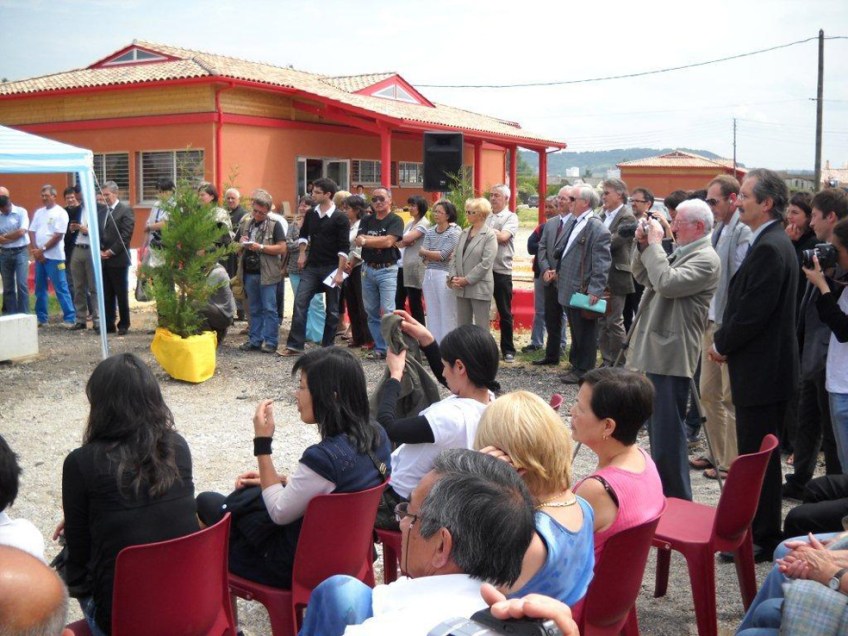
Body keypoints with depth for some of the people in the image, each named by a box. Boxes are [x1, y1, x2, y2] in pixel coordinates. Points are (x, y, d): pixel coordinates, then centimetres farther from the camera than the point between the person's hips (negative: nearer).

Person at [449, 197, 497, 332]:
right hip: (461, 288, 7)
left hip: (480, 287, -7)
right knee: (462, 326, 12)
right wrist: (453, 277, -3)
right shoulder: (464, 232, 13)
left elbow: (486, 263, -15)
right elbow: (455, 257, 12)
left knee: (481, 328, 0)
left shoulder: (490, 235, -8)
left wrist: (467, 280, -15)